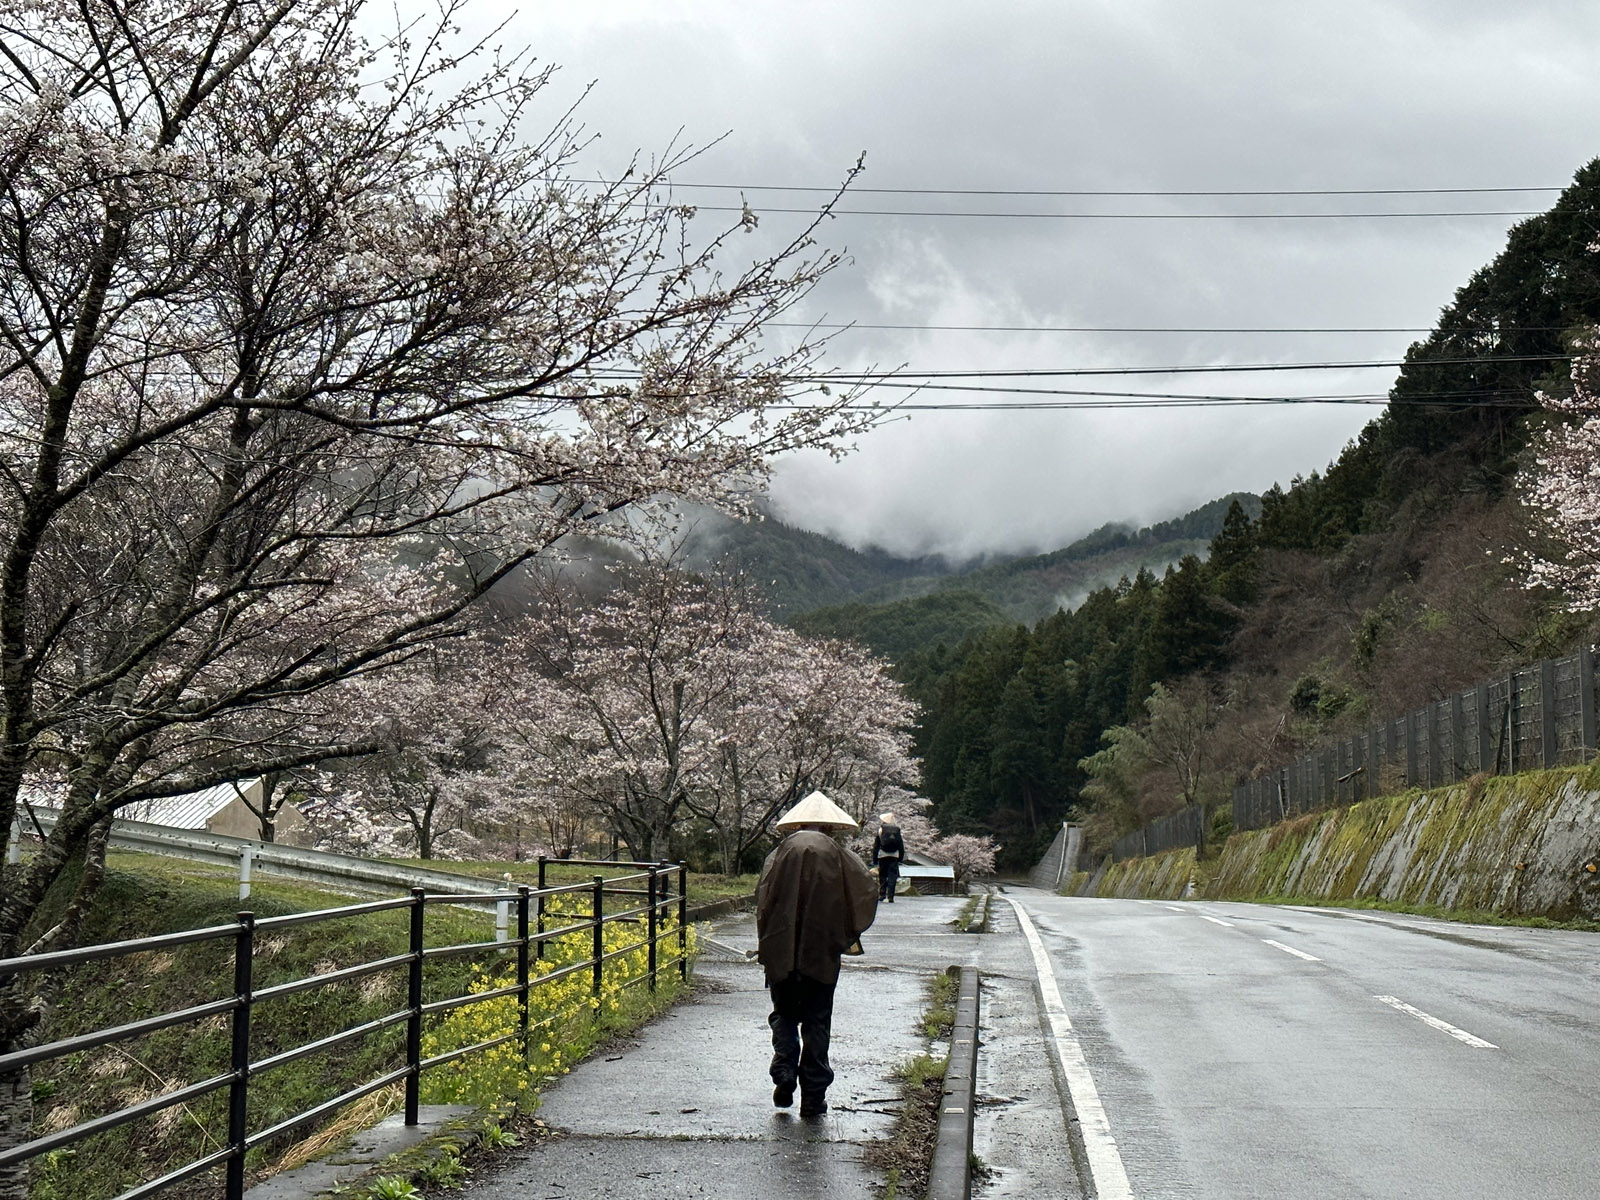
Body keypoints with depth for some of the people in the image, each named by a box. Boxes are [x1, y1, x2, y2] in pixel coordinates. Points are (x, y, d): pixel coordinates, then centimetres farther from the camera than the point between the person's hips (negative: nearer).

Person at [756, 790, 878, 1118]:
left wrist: (765, 946, 2)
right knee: (817, 1023, 7)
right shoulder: (839, 856, 2)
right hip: (823, 953, 0)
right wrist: (850, 936, 4)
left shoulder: (779, 854, 3)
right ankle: (813, 1097, 7)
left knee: (784, 1015, 16)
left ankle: (784, 1074, -4)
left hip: (781, 953, 0)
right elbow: (867, 891, -6)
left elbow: (763, 900, -4)